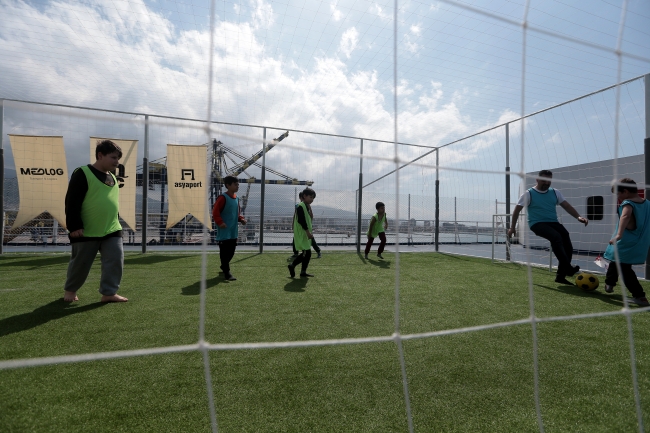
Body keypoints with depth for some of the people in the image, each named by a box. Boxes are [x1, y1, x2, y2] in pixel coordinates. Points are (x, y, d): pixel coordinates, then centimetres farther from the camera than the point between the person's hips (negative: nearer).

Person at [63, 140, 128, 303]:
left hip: (112, 230, 6)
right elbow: (72, 202, -13)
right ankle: (70, 290, 33)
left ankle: (109, 293, 9)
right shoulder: (83, 174, -10)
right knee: (81, 263, 9)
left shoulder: (112, 177, 13)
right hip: (87, 232, -6)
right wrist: (74, 226, -16)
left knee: (116, 260, -1)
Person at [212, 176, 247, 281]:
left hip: (233, 232, 8)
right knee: (225, 252, -2)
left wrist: (241, 219, 5)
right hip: (224, 232, -8)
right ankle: (227, 272, 5)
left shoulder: (236, 198, 12)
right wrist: (220, 222, -22)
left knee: (231, 252, 16)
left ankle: (224, 267, 34)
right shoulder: (223, 198, -13)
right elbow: (215, 211, -15)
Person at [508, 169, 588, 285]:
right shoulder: (529, 193, -2)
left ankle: (560, 276, 2)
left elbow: (567, 206, 10)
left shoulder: (555, 192, 12)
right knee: (556, 237, -33)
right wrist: (512, 227, 0)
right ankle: (568, 268, -30)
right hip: (537, 224, -5)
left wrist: (578, 216, -9)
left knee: (567, 245, -12)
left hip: (553, 223, 6)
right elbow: (517, 210, 0)